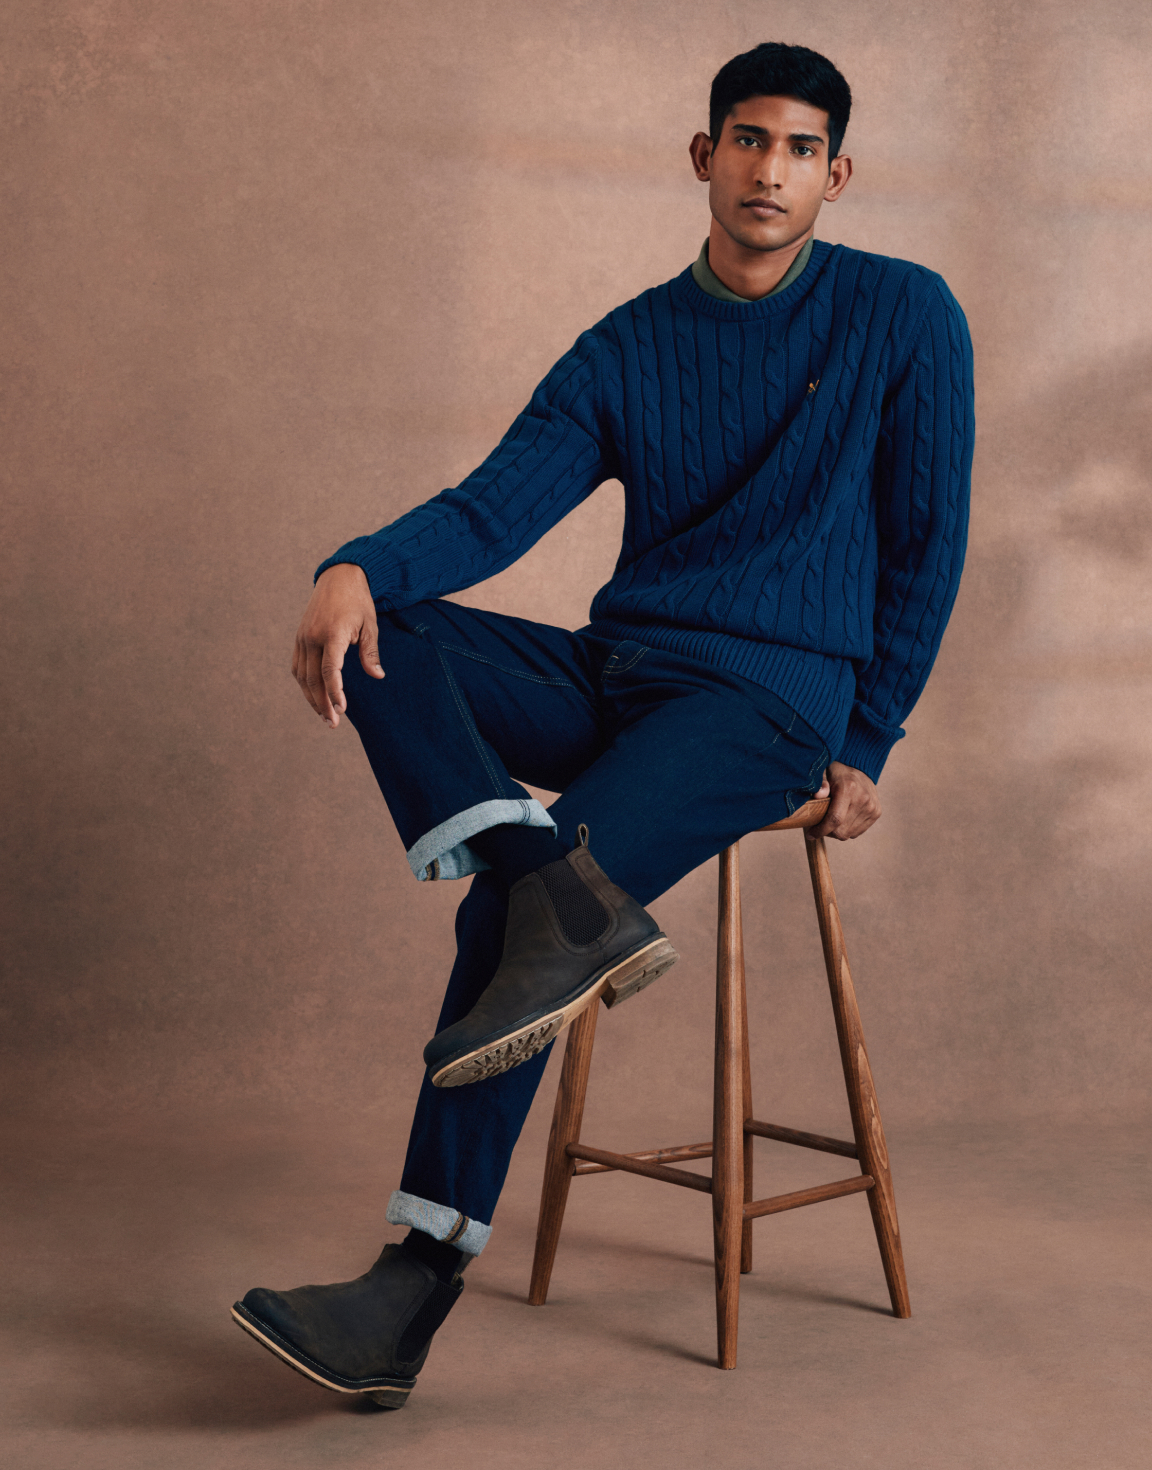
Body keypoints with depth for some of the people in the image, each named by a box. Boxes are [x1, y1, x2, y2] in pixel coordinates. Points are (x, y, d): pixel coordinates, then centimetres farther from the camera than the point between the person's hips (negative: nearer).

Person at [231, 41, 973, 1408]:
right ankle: (570, 900, -36)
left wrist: (864, 747, 1)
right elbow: (493, 508, 0)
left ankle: (418, 1290, -19)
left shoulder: (904, 317, 2)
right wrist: (361, 568, -22)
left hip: (772, 696, -5)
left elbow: (927, 545, 5)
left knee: (510, 912, -25)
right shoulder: (628, 349, 10)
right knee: (379, 637, -19)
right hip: (610, 671, 5)